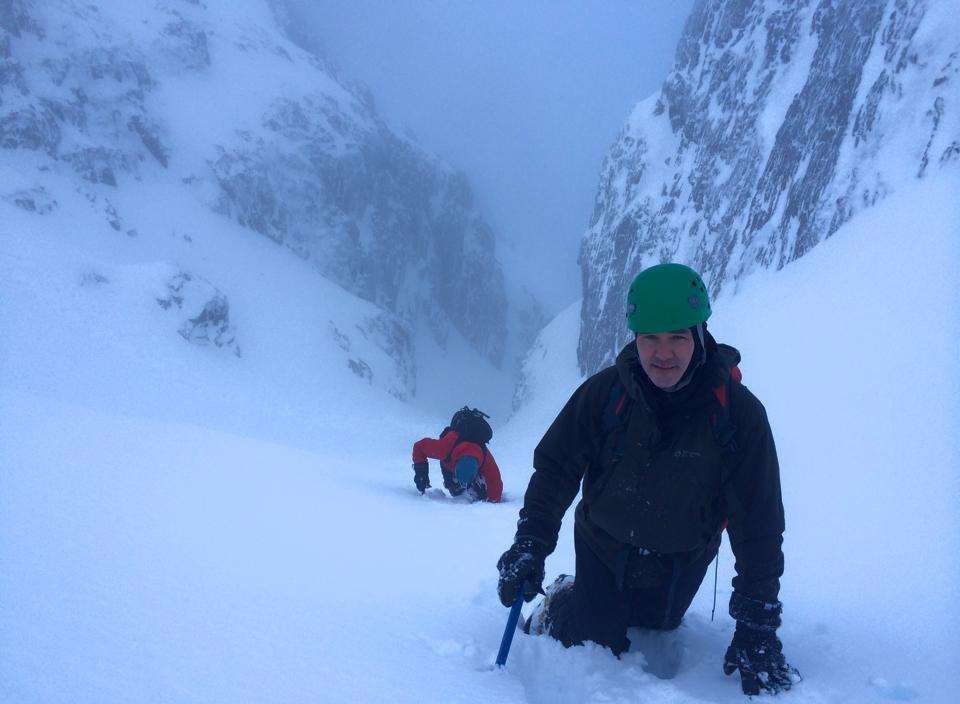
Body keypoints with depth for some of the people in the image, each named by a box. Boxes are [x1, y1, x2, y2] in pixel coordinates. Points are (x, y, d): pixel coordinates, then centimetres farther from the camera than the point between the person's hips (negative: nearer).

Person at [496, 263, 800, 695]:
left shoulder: (739, 413, -22)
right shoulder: (605, 392, -20)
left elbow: (759, 526, -18)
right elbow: (555, 468, -8)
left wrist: (757, 624, -20)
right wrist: (530, 545, -19)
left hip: (680, 567, 1)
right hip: (603, 548, 0)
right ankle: (560, 602, 34)